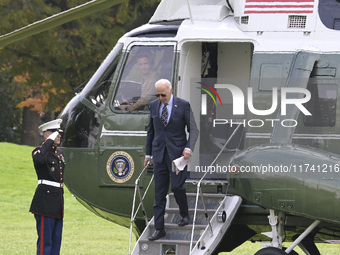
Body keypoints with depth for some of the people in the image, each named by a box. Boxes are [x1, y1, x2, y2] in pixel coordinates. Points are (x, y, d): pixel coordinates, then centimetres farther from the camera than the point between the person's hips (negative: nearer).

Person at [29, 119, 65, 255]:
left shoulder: (59, 152, 18)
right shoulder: (39, 151, -8)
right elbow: (39, 158, -34)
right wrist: (50, 140, -23)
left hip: (58, 199, 9)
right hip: (45, 200, -9)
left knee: (56, 240, 11)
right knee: (45, 240, -10)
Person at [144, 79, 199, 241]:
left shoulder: (183, 105, -6)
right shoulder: (154, 106, 6)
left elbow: (193, 130, -4)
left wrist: (189, 147, -20)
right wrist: (148, 153, 16)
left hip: (177, 153, -3)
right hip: (159, 153, 4)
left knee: (177, 186, -9)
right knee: (159, 191, 1)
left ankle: (184, 214, 21)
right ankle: (159, 229, 2)